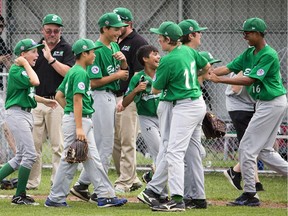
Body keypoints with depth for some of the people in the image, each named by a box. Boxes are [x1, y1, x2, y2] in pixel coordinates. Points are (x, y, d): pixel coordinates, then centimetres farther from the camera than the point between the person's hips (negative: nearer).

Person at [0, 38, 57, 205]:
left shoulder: (24, 70, 15)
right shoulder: (16, 70, -14)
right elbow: (35, 82, -29)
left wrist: (45, 101, 28)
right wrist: (25, 64, -18)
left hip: (26, 114, 10)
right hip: (17, 114, -10)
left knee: (21, 156, 13)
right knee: (30, 155, -10)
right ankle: (20, 196, -5)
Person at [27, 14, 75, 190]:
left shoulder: (66, 49, 2)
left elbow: (68, 72, -12)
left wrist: (50, 58, -17)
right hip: (36, 101, 4)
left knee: (58, 145, -5)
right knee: (34, 144, 4)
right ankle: (32, 182, 10)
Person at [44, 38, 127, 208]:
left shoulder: (72, 72, 16)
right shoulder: (80, 73, -14)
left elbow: (59, 95, 20)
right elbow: (77, 100, -21)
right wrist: (79, 128, -25)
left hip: (84, 121, 10)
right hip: (77, 120, -10)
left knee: (92, 159, 9)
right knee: (70, 160, -6)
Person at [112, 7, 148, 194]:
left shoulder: (138, 43, -9)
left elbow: (139, 75, -16)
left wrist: (125, 98, -23)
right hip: (112, 98, 9)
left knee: (127, 142, -6)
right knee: (114, 142, 11)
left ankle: (124, 183, -3)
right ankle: (132, 180, 20)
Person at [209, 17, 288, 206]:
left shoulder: (269, 55, -20)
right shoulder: (249, 53, 8)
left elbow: (250, 80, -25)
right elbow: (229, 68, 2)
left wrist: (219, 80, -29)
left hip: (273, 104, -10)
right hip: (263, 104, 10)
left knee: (247, 147, -7)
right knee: (264, 150, 13)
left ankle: (250, 194, -1)